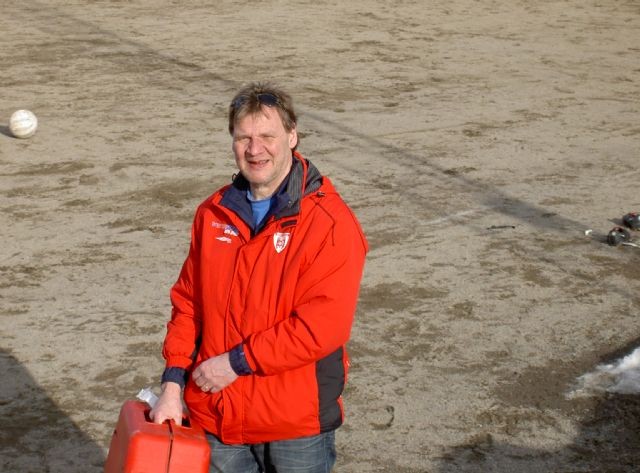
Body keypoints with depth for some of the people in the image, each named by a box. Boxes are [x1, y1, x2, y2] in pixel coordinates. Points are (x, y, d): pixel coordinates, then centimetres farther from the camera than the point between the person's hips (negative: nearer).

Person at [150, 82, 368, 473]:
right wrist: (173, 383, 0)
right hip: (217, 415, 5)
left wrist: (237, 361, -17)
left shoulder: (330, 221, -14)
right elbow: (187, 302, 10)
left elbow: (323, 324, -21)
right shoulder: (214, 214, 5)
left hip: (297, 424, -4)